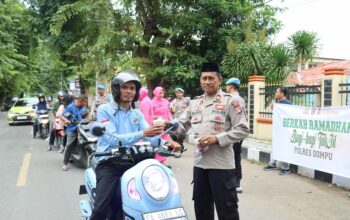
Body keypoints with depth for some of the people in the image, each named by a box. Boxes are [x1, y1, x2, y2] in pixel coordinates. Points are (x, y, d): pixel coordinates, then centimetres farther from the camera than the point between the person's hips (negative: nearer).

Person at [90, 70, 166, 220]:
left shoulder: (137, 114, 14)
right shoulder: (105, 110, -3)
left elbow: (151, 137, -2)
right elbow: (113, 139, -18)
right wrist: (142, 134, -29)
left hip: (132, 164, 5)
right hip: (109, 164, -4)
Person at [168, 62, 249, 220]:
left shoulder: (230, 101, -4)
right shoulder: (194, 103, 13)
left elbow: (242, 130, -9)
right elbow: (181, 125, 13)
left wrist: (217, 138, -19)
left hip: (221, 164, -5)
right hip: (200, 163, 6)